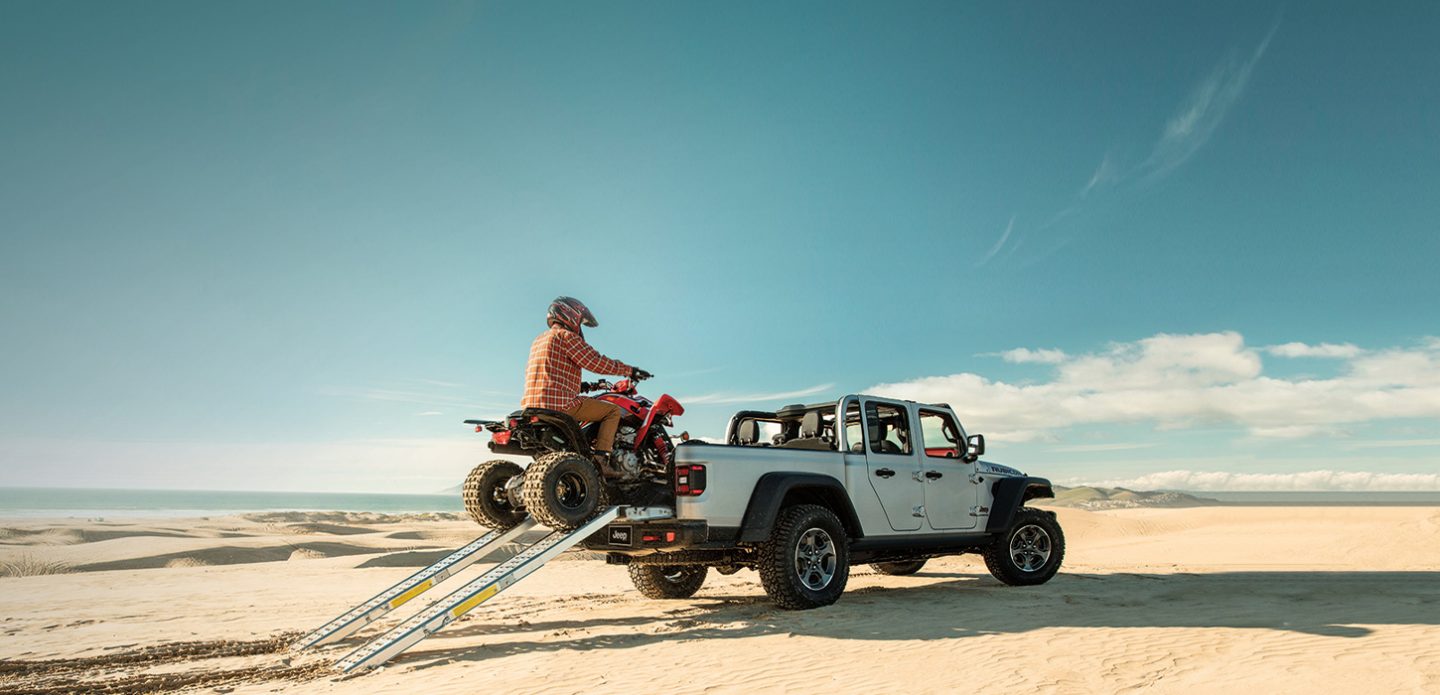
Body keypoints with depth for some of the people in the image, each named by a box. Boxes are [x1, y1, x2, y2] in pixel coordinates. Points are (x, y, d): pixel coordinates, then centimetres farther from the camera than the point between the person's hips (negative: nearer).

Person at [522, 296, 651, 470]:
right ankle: (601, 458, -14)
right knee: (613, 411, -1)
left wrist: (583, 385, 42)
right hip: (560, 403, -9)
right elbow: (596, 362, -11)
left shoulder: (538, 341, 24)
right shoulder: (566, 336, -4)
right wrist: (630, 371, -2)